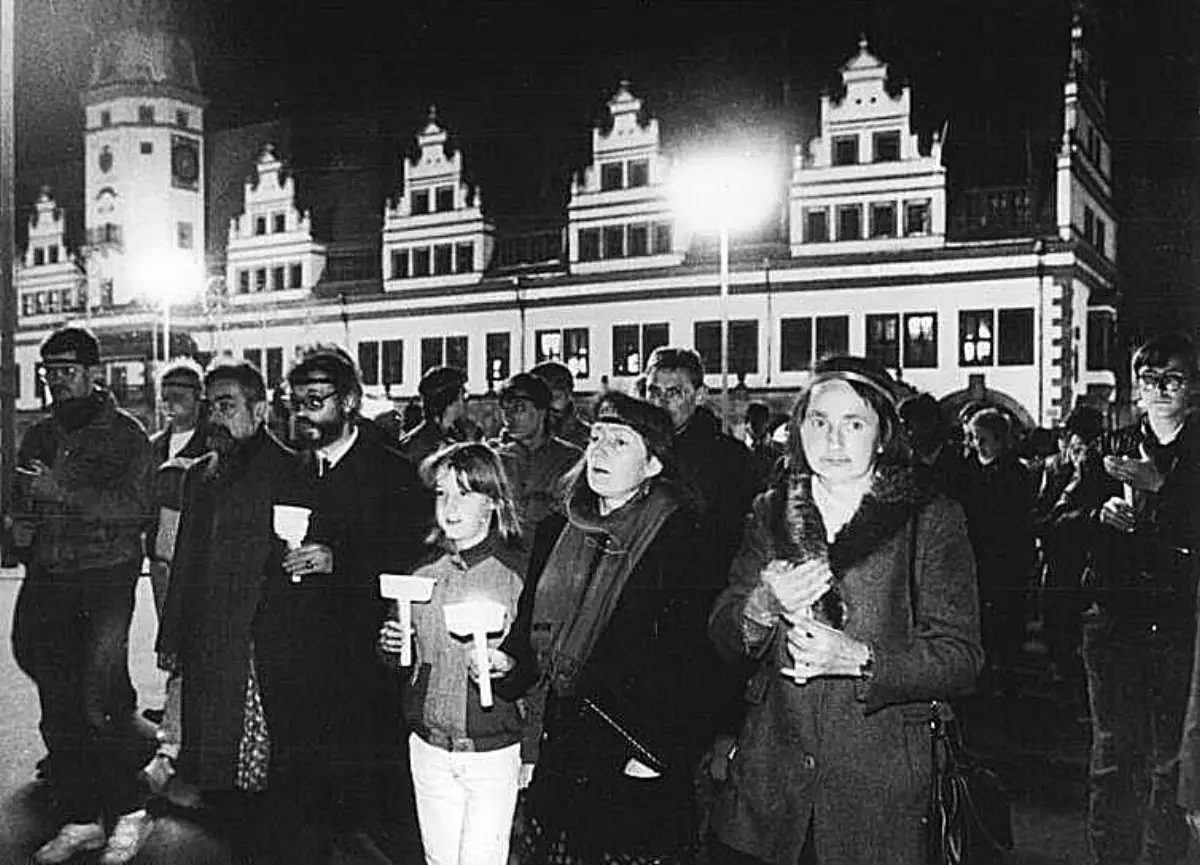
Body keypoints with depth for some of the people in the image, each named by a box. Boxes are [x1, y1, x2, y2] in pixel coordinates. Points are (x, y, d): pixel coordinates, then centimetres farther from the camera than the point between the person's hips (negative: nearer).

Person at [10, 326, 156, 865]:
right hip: (48, 579, 6)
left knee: (97, 707, -10)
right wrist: (20, 526, 6)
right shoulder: (39, 436, 16)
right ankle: (81, 820, 19)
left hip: (106, 579, -6)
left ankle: (128, 814, 7)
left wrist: (63, 491, -22)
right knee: (58, 713, 7)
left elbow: (135, 506, -15)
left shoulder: (125, 434, -2)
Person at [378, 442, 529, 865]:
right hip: (429, 751, 5)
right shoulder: (423, 577, 5)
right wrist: (393, 650, -6)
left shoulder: (518, 573, -9)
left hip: (494, 755, -4)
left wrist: (509, 668, -26)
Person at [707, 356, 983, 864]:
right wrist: (762, 607, -18)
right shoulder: (771, 512, 7)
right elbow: (721, 635, 5)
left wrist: (860, 659, -22)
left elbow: (961, 659, -7)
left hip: (880, 783, -2)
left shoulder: (932, 519, -3)